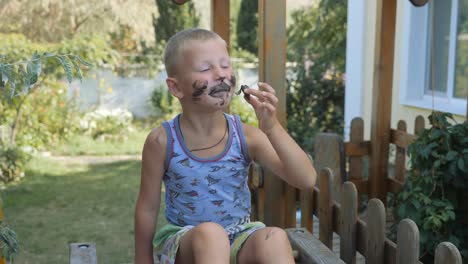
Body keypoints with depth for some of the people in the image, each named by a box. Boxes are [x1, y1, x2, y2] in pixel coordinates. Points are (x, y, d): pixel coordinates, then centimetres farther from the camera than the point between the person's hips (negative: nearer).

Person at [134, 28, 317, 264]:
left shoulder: (246, 136, -10)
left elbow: (306, 180, -16)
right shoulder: (163, 141, -13)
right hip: (183, 239, -1)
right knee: (210, 233, -35)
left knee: (275, 238, -30)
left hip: (239, 238, 2)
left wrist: (272, 127, -27)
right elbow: (147, 208, -1)